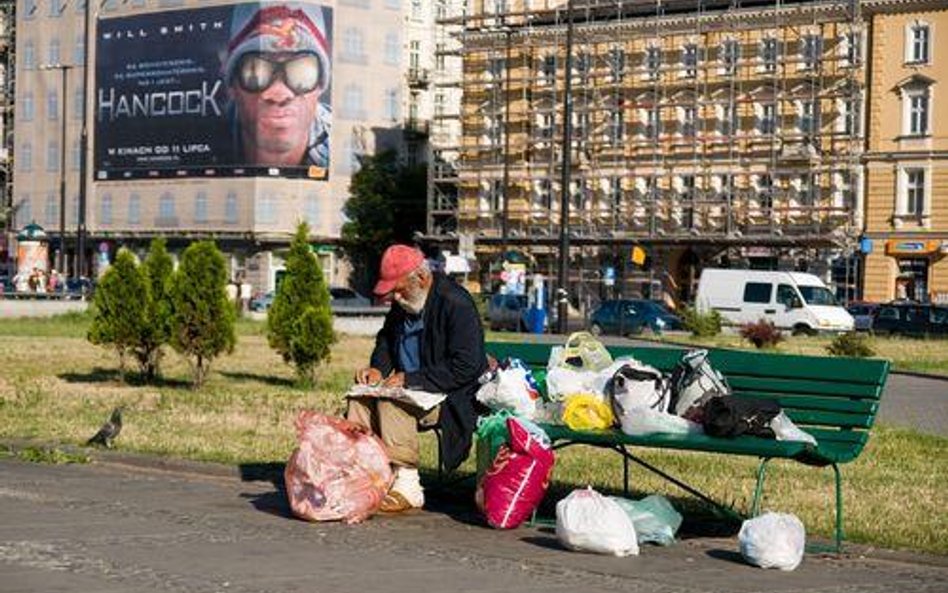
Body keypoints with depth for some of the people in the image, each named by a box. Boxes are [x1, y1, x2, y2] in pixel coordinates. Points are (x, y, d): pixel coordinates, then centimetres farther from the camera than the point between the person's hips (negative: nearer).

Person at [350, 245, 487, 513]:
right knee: (360, 396, -12)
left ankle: (407, 486, -28)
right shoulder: (402, 303, 8)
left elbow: (465, 368, -23)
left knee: (391, 401, -31)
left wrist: (410, 379, -22)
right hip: (408, 386, 9)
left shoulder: (456, 304, -19)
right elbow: (386, 338, 26)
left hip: (450, 397, -8)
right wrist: (378, 368, 3)